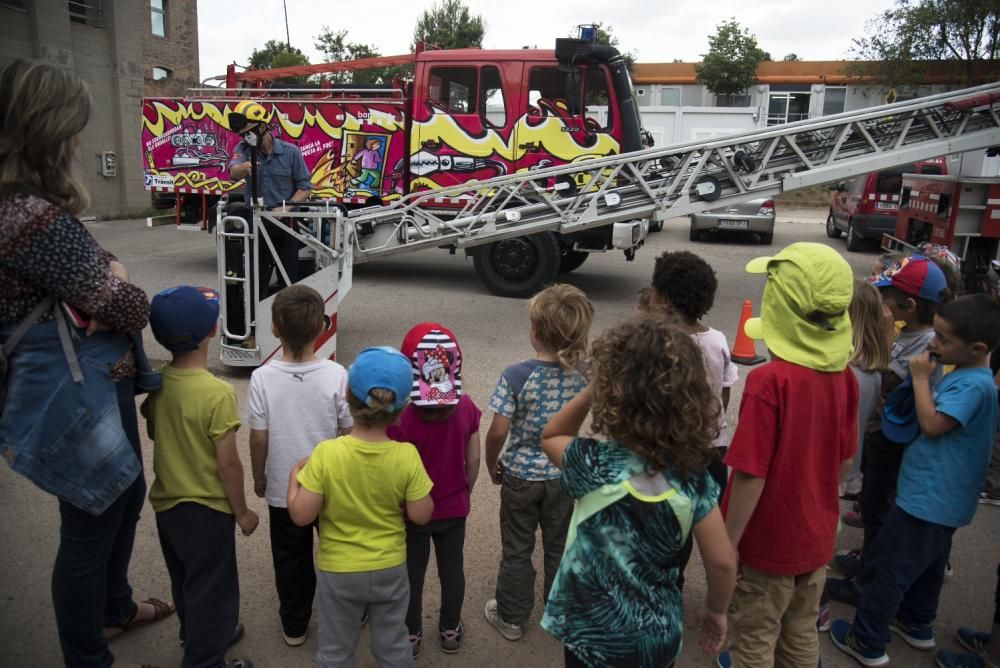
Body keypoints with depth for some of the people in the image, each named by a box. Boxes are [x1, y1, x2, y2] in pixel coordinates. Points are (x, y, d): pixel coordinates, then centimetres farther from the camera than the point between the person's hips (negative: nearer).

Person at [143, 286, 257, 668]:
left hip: (165, 503, 7)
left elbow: (153, 433, 9)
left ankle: (197, 635, 47)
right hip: (206, 509, -7)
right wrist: (242, 511, -10)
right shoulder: (217, 393, -27)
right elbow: (228, 464, -22)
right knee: (210, 588, 11)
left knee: (184, 581, 26)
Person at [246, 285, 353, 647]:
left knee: (290, 559, 20)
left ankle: (294, 625, 37)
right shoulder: (336, 375, -19)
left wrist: (259, 478, 8)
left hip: (283, 489, 0)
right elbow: (349, 433, -10)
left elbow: (258, 439, -10)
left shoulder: (262, 378, -18)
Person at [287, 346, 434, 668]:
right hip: (390, 569, 1)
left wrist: (294, 476, -2)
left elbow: (301, 515, -18)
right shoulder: (407, 456, -21)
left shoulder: (326, 454, -24)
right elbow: (421, 515, -13)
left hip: (338, 571, -1)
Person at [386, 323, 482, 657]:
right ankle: (450, 630, 40)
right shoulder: (467, 407, -16)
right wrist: (465, 493, 11)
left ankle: (411, 634, 38)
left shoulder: (399, 417, -26)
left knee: (412, 573, 19)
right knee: (452, 569, 21)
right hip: (454, 508, 2)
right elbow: (473, 460, -6)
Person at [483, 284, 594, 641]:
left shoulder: (516, 376, -22)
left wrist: (492, 464, -1)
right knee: (560, 548, 21)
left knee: (517, 549, 17)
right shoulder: (585, 376, -13)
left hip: (521, 475, -2)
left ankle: (511, 618, 34)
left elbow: (498, 431, -20)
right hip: (566, 476, 3)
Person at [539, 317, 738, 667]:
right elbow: (723, 561, -10)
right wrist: (715, 610, 9)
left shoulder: (596, 465, -26)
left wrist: (591, 391, -15)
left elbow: (550, 436, -4)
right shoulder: (693, 475, -16)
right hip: (663, 637, 3)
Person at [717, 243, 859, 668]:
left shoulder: (770, 381, -28)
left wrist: (727, 544, -12)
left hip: (767, 541, -6)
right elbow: (845, 462, 4)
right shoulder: (843, 375, -7)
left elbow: (751, 476, -24)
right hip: (816, 537, 6)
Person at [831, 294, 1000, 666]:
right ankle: (917, 625, 42)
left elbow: (932, 424, -25)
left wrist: (921, 378, -18)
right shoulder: (968, 378, 6)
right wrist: (926, 379, 3)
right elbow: (934, 420, 15)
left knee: (886, 566, 0)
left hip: (928, 496, -10)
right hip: (943, 496, 10)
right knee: (927, 563, 25)